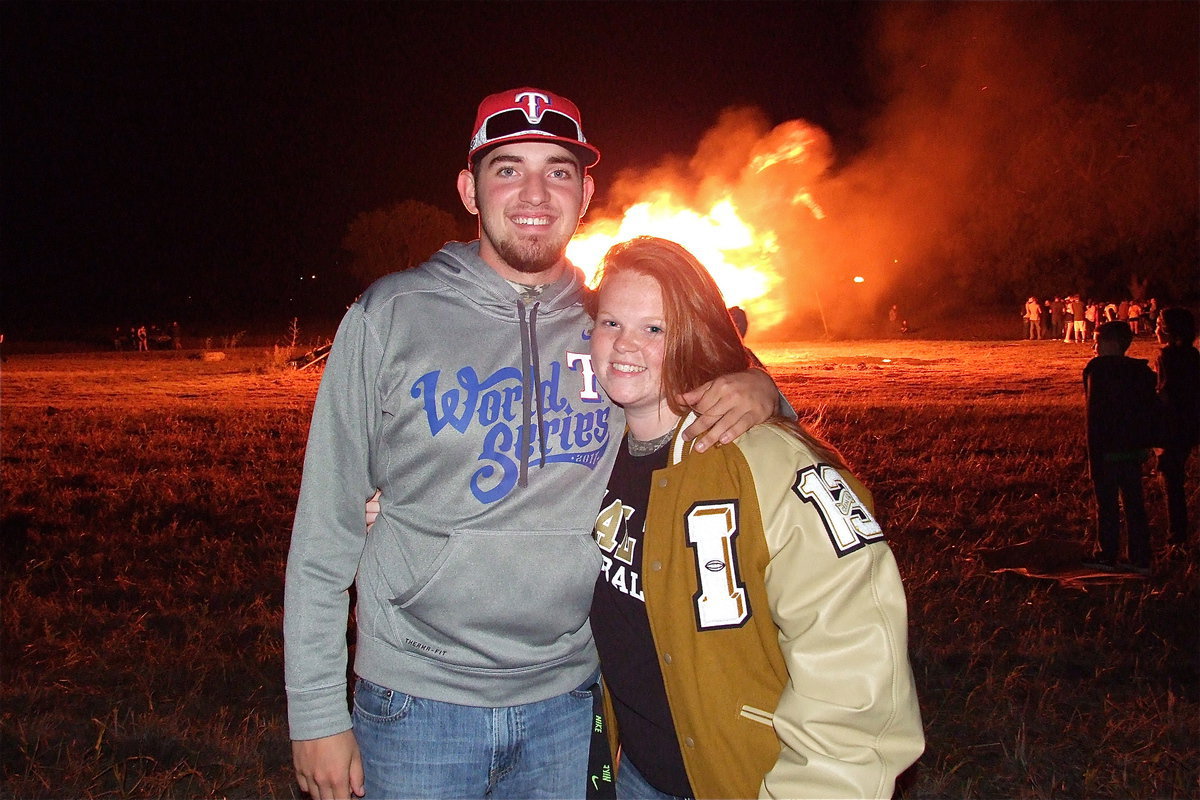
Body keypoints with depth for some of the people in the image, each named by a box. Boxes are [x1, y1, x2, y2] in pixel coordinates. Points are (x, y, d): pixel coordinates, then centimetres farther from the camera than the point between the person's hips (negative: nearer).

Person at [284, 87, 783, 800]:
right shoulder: (389, 316, -5)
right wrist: (317, 713, -4)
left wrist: (756, 390, -11)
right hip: (417, 701, -2)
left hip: (569, 698, 3)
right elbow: (326, 528, -3)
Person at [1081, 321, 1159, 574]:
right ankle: (1141, 559, 15)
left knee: (1107, 504, 4)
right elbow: (1151, 408, 11)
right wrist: (1146, 443, 18)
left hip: (1108, 449, -7)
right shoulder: (1141, 370, 8)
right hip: (1135, 449, 7)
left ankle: (1107, 556, 13)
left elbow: (1095, 414, -15)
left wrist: (1093, 456, -13)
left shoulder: (1098, 370, -13)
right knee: (1134, 503, 12)